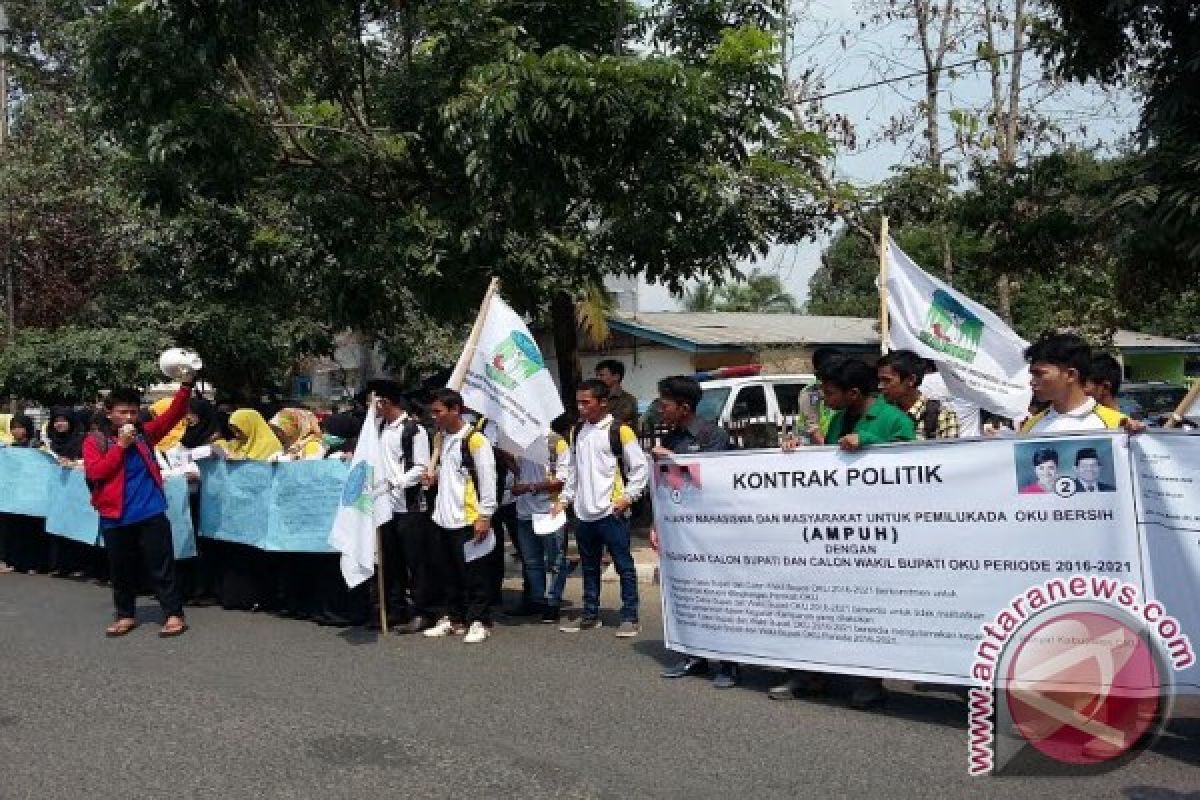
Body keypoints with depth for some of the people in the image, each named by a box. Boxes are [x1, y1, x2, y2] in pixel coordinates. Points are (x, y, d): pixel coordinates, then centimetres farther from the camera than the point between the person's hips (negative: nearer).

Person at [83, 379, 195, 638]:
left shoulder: (144, 434, 8)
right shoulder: (94, 441, 2)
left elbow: (173, 415, 2)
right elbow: (95, 473, -11)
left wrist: (185, 387, -13)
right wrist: (121, 446, -14)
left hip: (150, 513, 0)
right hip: (115, 517, 0)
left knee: (161, 566, 1)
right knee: (121, 569, 12)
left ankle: (174, 615, 5)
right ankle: (126, 615, 27)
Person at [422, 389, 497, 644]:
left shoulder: (475, 440, -12)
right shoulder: (443, 438, 13)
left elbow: (487, 480, -13)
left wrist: (485, 516, -15)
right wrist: (435, 476, 8)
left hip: (467, 520, -8)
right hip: (443, 518, 8)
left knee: (474, 574, 0)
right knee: (450, 573, 15)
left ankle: (479, 621, 8)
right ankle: (454, 618, 25)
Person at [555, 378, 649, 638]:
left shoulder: (619, 431, -7)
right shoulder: (577, 431, 12)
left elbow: (641, 467, -5)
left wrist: (628, 497, -10)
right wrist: (564, 498, 12)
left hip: (611, 512, -6)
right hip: (584, 513, 7)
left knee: (624, 565, 0)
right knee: (589, 567, 14)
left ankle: (630, 617, 5)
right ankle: (590, 615, 23)